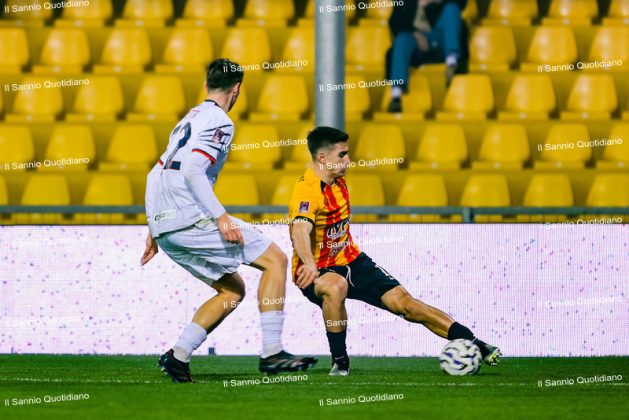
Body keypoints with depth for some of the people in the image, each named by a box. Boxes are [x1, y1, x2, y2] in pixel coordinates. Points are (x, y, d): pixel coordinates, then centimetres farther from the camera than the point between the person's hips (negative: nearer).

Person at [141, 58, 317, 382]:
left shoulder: (190, 118, 22)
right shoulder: (218, 122, -6)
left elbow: (156, 176, 23)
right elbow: (193, 171, -20)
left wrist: (154, 232, 26)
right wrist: (221, 216, -24)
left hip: (164, 226, 9)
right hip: (189, 219, -9)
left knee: (233, 289, 16)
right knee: (275, 259, -5)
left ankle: (178, 356, 4)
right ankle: (271, 352, -13)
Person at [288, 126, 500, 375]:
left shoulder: (337, 181, 4)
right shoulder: (307, 190, -24)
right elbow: (300, 231, -44)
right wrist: (309, 265, -60)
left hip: (350, 261, 7)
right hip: (318, 271, -7)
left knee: (402, 301, -5)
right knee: (336, 287, -41)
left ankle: (474, 344, -6)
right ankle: (339, 362, -25)